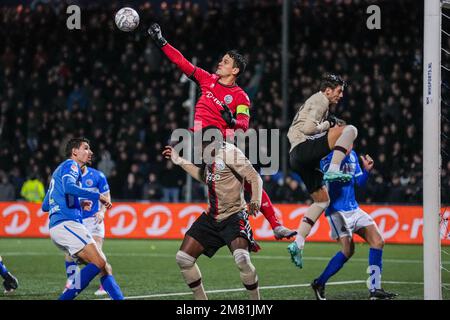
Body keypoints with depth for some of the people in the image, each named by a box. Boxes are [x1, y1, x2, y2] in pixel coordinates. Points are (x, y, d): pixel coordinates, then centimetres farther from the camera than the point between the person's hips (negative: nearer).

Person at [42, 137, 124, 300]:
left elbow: (45, 206, 34)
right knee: (99, 263, -21)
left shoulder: (59, 171, 30)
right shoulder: (70, 165, 1)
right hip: (66, 223, -10)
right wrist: (98, 196, -16)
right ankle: (65, 298, -23)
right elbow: (68, 187, -22)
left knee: (105, 268, 3)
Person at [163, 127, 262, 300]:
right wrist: (179, 161, 29)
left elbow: (255, 178, -16)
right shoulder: (210, 156, 10)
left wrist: (255, 200, -34)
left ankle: (256, 301, -12)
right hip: (211, 217, 9)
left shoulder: (229, 152, -14)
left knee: (242, 259, -29)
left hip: (233, 216, -9)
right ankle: (201, 299, 17)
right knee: (183, 259, 4)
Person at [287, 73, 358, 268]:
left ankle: (297, 243, 11)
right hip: (303, 148, -10)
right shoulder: (321, 100, 0)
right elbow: (308, 128, -15)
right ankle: (333, 171, -28)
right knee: (350, 129, -17)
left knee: (322, 200, 16)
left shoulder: (316, 102, 31)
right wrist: (328, 124, 1)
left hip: (297, 157, 10)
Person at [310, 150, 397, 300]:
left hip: (353, 208, 7)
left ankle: (375, 290, 0)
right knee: (348, 250, -17)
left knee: (378, 241, -5)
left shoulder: (353, 155, 13)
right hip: (336, 210, -7)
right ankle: (319, 283, 1)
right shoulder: (327, 155, -8)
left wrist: (366, 169, 1)